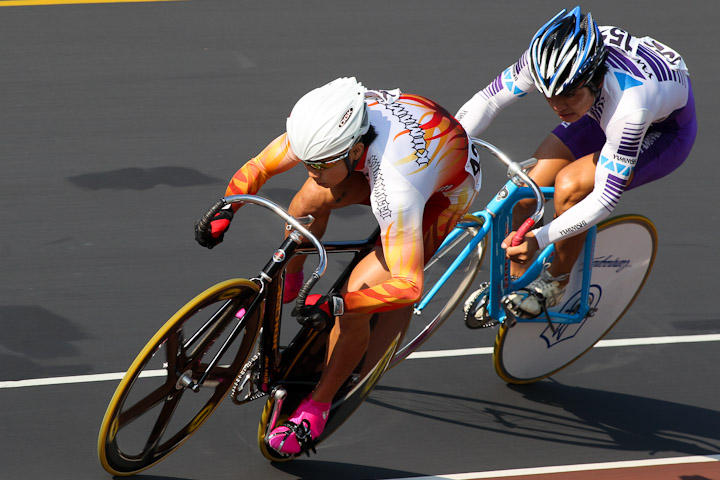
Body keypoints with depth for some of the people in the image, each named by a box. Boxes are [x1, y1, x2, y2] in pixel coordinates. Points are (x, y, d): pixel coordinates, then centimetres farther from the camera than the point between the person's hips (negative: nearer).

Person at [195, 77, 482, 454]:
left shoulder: (395, 189, -45)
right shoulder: (327, 127, -28)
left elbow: (408, 287, -43)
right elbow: (258, 168, -14)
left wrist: (333, 305, -49)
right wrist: (224, 212, -30)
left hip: (444, 194, -6)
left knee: (354, 299, -17)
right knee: (313, 199, -18)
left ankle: (318, 406, 3)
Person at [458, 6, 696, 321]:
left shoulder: (628, 106, -44)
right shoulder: (548, 59, -31)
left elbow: (606, 198, -38)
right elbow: (488, 100, -17)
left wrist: (539, 239, -45)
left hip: (666, 131, -6)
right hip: (603, 111, 6)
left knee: (570, 184, -28)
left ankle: (555, 283, -3)